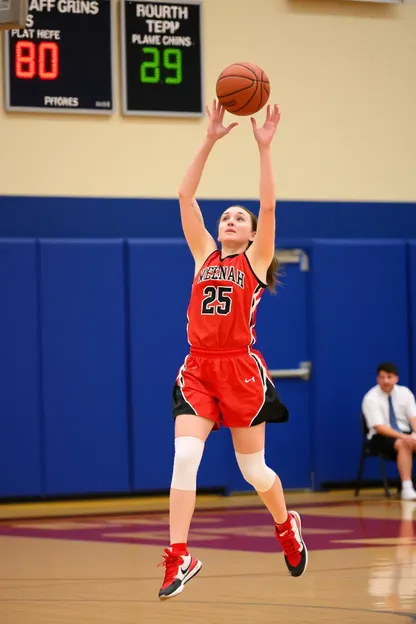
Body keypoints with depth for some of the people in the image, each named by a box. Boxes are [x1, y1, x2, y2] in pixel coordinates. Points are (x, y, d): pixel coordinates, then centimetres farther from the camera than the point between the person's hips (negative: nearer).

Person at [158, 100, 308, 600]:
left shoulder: (256, 260, 4)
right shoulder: (204, 255, 12)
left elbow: (269, 206, -9)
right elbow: (185, 197, 5)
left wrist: (264, 147, -12)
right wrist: (210, 141, -1)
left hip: (241, 369, -2)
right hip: (198, 368, 2)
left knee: (253, 468, 7)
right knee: (184, 456, -15)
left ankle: (286, 526, 37)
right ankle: (179, 557, -15)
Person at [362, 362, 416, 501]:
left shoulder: (404, 393, 3)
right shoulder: (371, 398, -12)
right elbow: (379, 427, -20)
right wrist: (403, 437, -32)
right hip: (381, 437, -5)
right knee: (403, 444, -36)